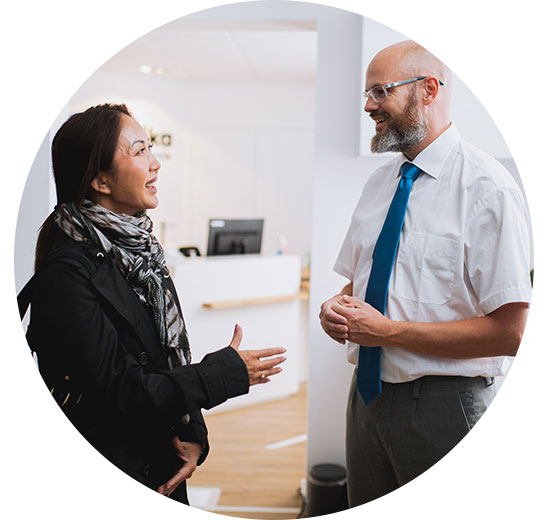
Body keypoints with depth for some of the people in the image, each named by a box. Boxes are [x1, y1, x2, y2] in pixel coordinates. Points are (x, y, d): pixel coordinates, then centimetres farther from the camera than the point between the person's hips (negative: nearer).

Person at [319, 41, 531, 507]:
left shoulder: (487, 187, -15)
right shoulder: (379, 182, 8)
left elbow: (507, 333, -19)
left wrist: (388, 330, -20)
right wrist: (336, 309, -6)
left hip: (442, 403, -6)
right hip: (369, 391, 7)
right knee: (366, 510, 21)